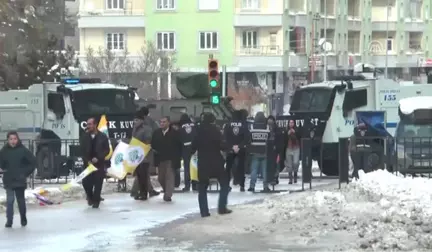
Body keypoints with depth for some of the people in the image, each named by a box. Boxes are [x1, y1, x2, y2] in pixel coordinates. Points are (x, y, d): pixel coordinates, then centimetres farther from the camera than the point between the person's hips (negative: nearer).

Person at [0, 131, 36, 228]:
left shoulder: (23, 150, -7)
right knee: (9, 201, -5)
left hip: (20, 180, -1)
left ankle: (23, 219, 28)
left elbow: (33, 161, -1)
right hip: (8, 180, 1)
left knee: (21, 200, 11)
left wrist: (26, 173, -2)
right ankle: (9, 221, 0)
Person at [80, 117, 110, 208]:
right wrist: (87, 160, -9)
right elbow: (82, 150, 4)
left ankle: (96, 201, 9)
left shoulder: (103, 137, -1)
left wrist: (98, 158, -12)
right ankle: (90, 197, 22)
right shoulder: (84, 136, 4)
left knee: (98, 183, -3)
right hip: (88, 163, 2)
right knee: (86, 182, -4)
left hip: (99, 164, -2)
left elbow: (107, 150, -1)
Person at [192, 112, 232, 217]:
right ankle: (222, 208, 2)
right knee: (224, 184, 10)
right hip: (216, 162, -3)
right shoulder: (215, 130, -9)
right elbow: (221, 145, -14)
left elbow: (193, 146, 7)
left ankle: (204, 211, 2)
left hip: (202, 163, 3)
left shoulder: (198, 131, 3)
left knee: (202, 187, 9)